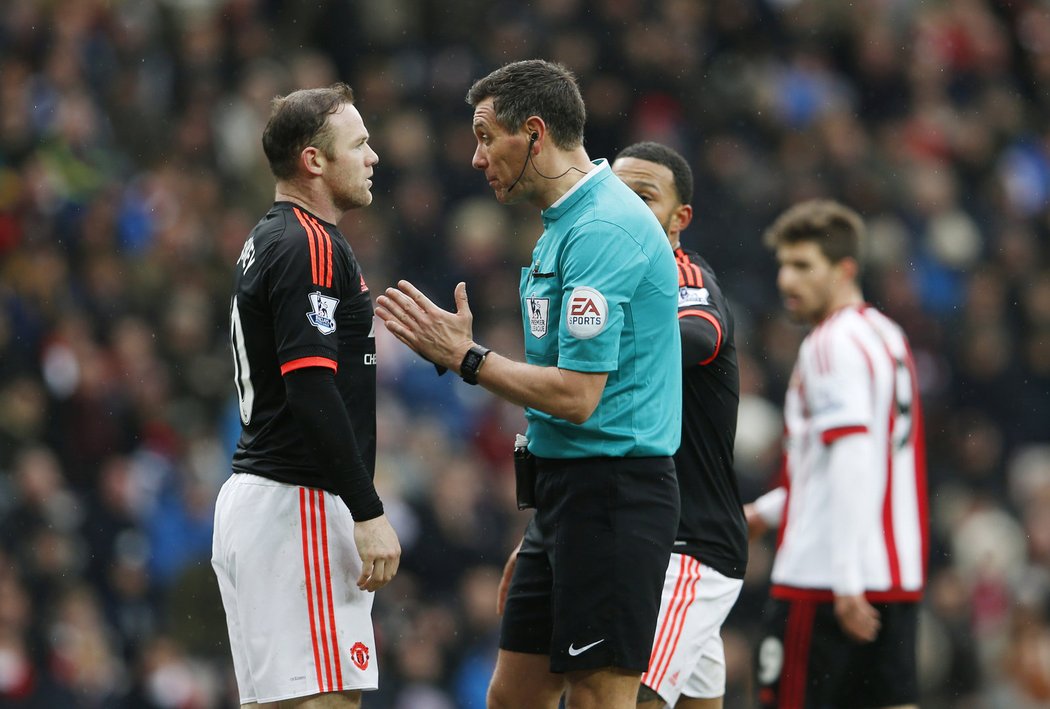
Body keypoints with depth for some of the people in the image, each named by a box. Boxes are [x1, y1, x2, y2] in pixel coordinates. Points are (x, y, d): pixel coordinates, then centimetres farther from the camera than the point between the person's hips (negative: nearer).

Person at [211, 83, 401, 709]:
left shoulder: (268, 241, 18)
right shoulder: (311, 247, -13)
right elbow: (312, 391, -21)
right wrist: (368, 514, -21)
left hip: (255, 491, 10)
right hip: (298, 500, -10)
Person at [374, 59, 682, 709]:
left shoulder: (603, 230, -17)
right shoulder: (567, 223, 17)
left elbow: (576, 396, -21)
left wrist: (466, 357, -11)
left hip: (610, 492, -10)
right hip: (567, 491, 10)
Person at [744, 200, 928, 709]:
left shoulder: (832, 344, -11)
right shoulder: (886, 334, 18)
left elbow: (853, 461, -21)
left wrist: (847, 579, -24)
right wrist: (766, 511, 30)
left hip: (824, 578, -9)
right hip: (897, 578, 9)